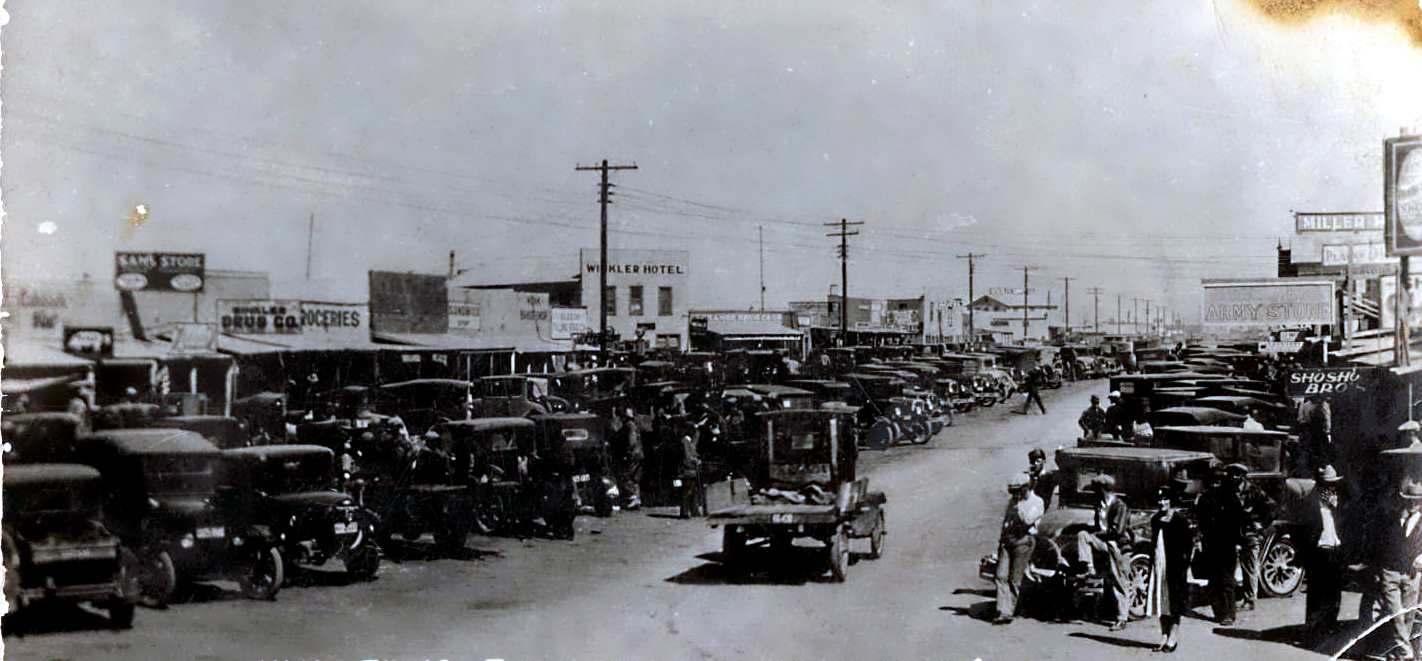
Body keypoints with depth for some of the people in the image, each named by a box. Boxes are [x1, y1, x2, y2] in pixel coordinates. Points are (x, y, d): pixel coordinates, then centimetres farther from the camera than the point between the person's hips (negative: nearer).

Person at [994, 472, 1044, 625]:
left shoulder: (1036, 502, -1)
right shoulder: (1012, 501, 19)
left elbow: (1028, 520, -17)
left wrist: (1020, 504, -13)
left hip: (1023, 541, -6)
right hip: (1006, 541, 6)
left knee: (1014, 579, -4)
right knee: (1001, 576, -7)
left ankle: (1010, 611, 7)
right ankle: (1004, 613, -10)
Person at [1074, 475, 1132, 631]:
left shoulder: (1120, 506, -13)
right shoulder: (1101, 504, 12)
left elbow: (1117, 531, -19)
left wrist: (1096, 534, -15)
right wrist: (1092, 531, 0)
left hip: (1119, 547, -8)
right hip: (1104, 544, 8)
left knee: (1119, 583, -4)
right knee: (1082, 535, -15)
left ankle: (1122, 619, 2)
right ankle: (1089, 568, -18)